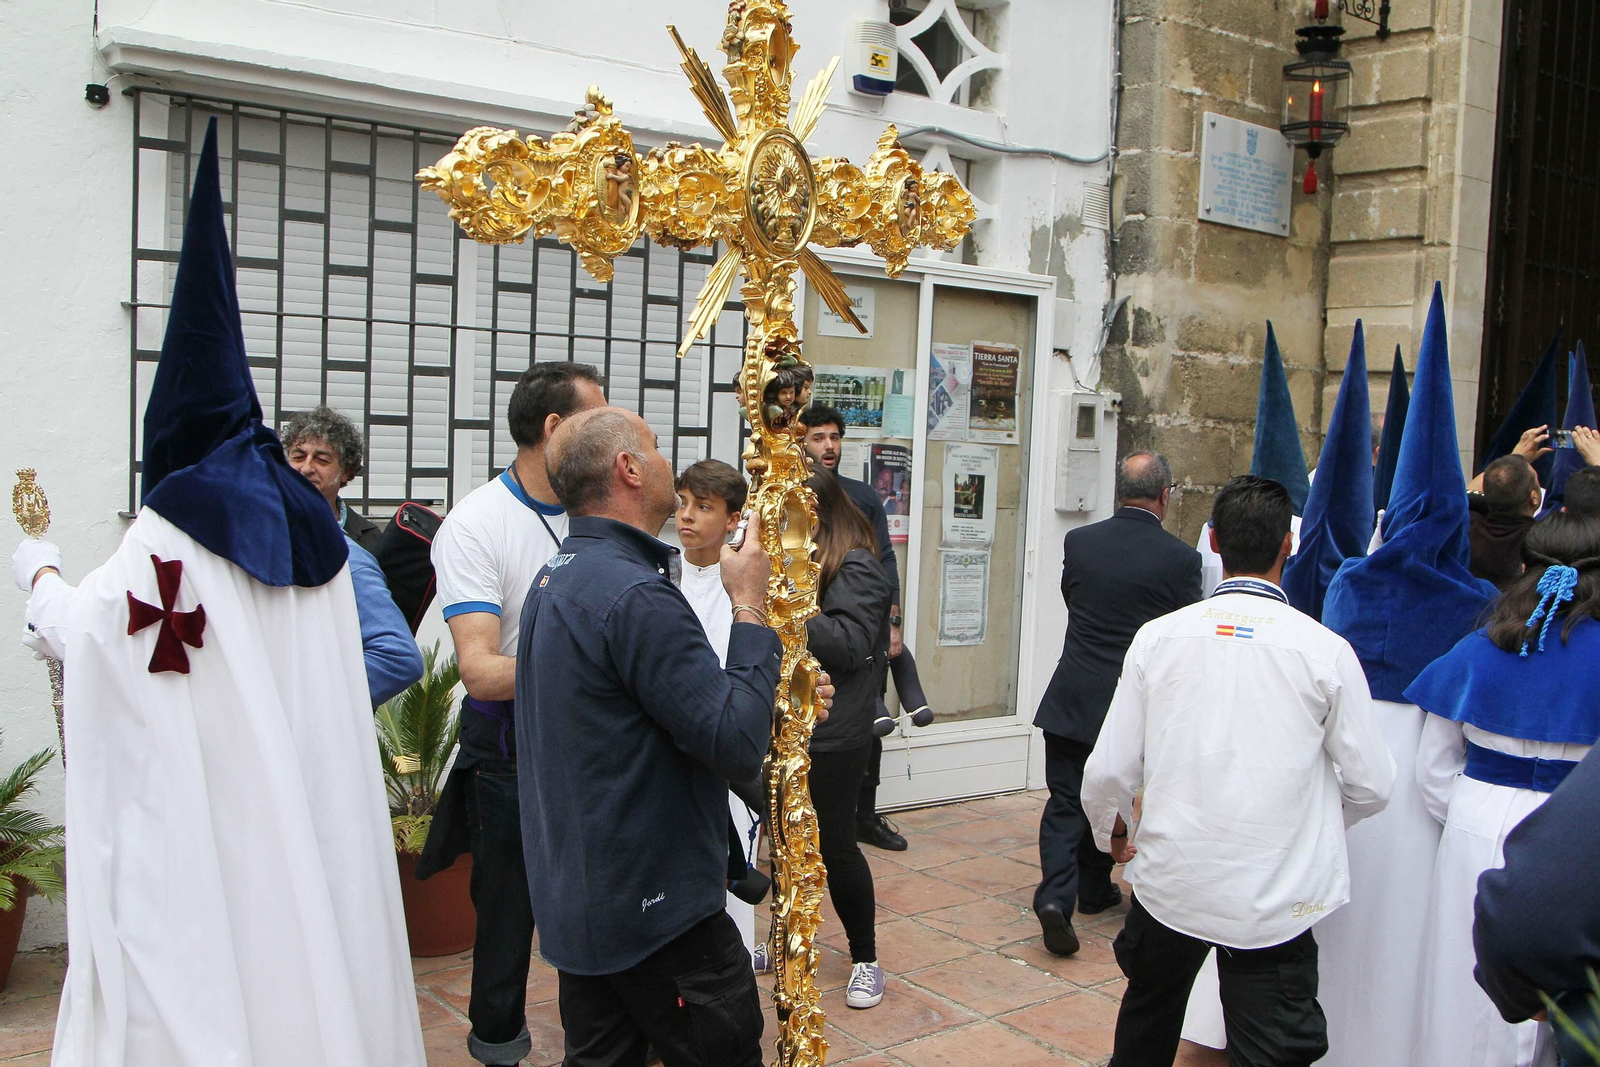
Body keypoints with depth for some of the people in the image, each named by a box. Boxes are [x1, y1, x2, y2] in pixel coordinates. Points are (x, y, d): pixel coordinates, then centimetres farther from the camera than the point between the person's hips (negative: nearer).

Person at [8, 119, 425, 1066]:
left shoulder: (169, 535, -12)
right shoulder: (313, 525, 4)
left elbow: (79, 625, 4)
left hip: (196, 824, -5)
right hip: (308, 814, 5)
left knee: (198, 980, 4)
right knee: (300, 947, 13)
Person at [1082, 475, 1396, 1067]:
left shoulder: (1158, 636, -6)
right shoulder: (1326, 651, -11)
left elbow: (1108, 772, -4)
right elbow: (1371, 787, -3)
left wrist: (1109, 829, 17)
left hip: (1169, 884, 2)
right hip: (1275, 903, -2)